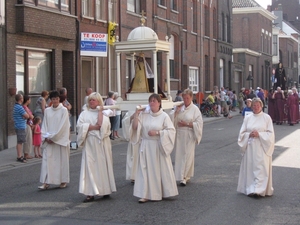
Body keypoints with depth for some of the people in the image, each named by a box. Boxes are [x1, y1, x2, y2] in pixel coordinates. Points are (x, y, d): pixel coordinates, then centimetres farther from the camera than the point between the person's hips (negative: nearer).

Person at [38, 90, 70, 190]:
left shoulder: (64, 110, -4)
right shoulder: (47, 111, 6)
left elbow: (62, 126, -10)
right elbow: (44, 125, 8)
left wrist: (53, 137, -12)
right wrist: (46, 137, -6)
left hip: (61, 139, -3)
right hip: (49, 140, 3)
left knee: (62, 159, 4)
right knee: (47, 159, -3)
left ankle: (63, 181, 16)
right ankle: (46, 182, -2)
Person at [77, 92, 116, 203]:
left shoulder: (104, 113, 6)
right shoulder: (84, 113, 9)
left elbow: (102, 124, -13)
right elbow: (80, 126, -6)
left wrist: (100, 111, -5)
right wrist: (94, 126, -11)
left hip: (102, 143, -1)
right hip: (89, 143, 1)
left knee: (103, 165, 3)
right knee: (89, 166, -5)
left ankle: (105, 190, 15)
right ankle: (90, 193, -7)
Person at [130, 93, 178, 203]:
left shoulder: (164, 116, -4)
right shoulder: (143, 114, 3)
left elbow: (171, 131, -8)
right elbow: (135, 127, -2)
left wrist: (157, 133, -16)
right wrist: (136, 114, -9)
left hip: (159, 147, -2)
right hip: (146, 146, 2)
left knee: (160, 169, 4)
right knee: (145, 169, 1)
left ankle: (162, 192, 18)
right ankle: (146, 195, 5)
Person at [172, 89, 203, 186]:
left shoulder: (195, 109, -4)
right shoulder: (179, 108, 7)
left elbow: (199, 124, -7)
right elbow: (173, 120, 8)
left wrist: (187, 124, -14)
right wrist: (176, 112, -7)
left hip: (189, 135, -4)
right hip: (179, 135, 4)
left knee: (187, 155, -5)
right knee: (179, 154, 5)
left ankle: (184, 177, -1)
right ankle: (185, 176, 17)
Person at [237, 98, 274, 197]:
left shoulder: (267, 118, 1)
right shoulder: (247, 118, 10)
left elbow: (270, 133, -2)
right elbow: (242, 133, 9)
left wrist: (259, 134, -15)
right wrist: (249, 134, -11)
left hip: (262, 148, -3)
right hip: (250, 147, 3)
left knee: (261, 168, -8)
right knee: (250, 168, 4)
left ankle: (259, 189, -10)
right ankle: (250, 189, 12)